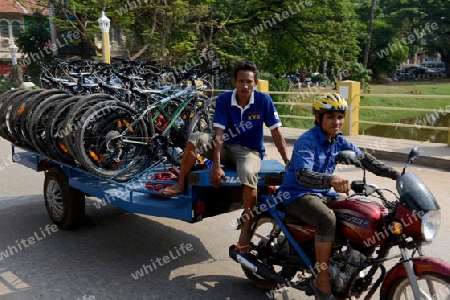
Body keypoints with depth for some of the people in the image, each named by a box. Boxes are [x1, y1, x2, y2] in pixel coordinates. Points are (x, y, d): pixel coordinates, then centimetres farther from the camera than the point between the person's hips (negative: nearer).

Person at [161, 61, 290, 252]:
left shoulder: (264, 100, -12)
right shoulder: (224, 99, -10)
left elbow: (276, 133, -10)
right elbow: (219, 134, -18)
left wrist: (288, 162, -17)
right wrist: (216, 166, -27)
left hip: (250, 151, -2)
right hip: (226, 147, 3)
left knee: (248, 175, -37)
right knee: (196, 139, -22)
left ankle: (246, 230, -25)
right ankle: (180, 185, -7)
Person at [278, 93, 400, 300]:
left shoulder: (338, 140, 3)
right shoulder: (306, 141, -20)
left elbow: (363, 158, 4)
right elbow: (302, 175, -33)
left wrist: (394, 174, -6)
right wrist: (331, 179, -51)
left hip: (323, 193, 8)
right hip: (297, 194, -8)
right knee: (328, 219, -33)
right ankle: (322, 281, -21)